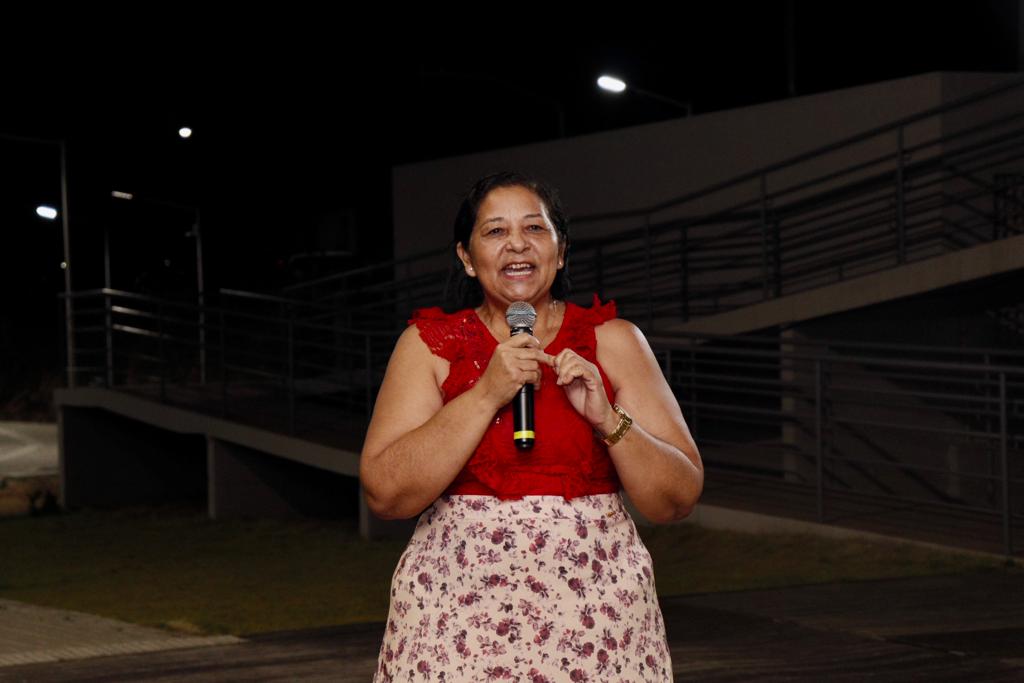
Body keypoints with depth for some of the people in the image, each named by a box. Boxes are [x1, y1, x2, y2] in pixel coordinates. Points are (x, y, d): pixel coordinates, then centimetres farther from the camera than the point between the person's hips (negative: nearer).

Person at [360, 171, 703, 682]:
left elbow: (678, 500, 2)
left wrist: (608, 419, -14)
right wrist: (486, 394, -14)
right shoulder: (429, 345, 3)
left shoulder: (613, 341, 5)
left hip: (594, 620, 1)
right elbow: (385, 494, -9)